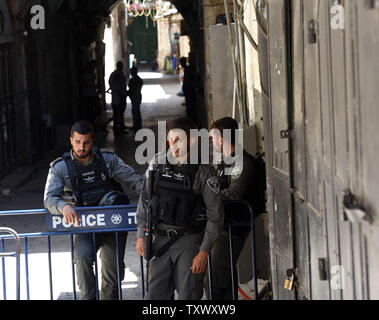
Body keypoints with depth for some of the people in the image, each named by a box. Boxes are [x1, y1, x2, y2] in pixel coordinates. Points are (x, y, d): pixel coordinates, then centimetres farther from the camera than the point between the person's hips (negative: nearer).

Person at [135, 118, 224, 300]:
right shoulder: (158, 163, 3)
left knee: (188, 297, -3)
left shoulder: (203, 171, -9)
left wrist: (204, 252, -12)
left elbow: (215, 215, -8)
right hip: (161, 240, 4)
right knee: (155, 295, 5)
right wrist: (141, 235, 8)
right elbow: (144, 200, 13)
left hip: (190, 242, -4)